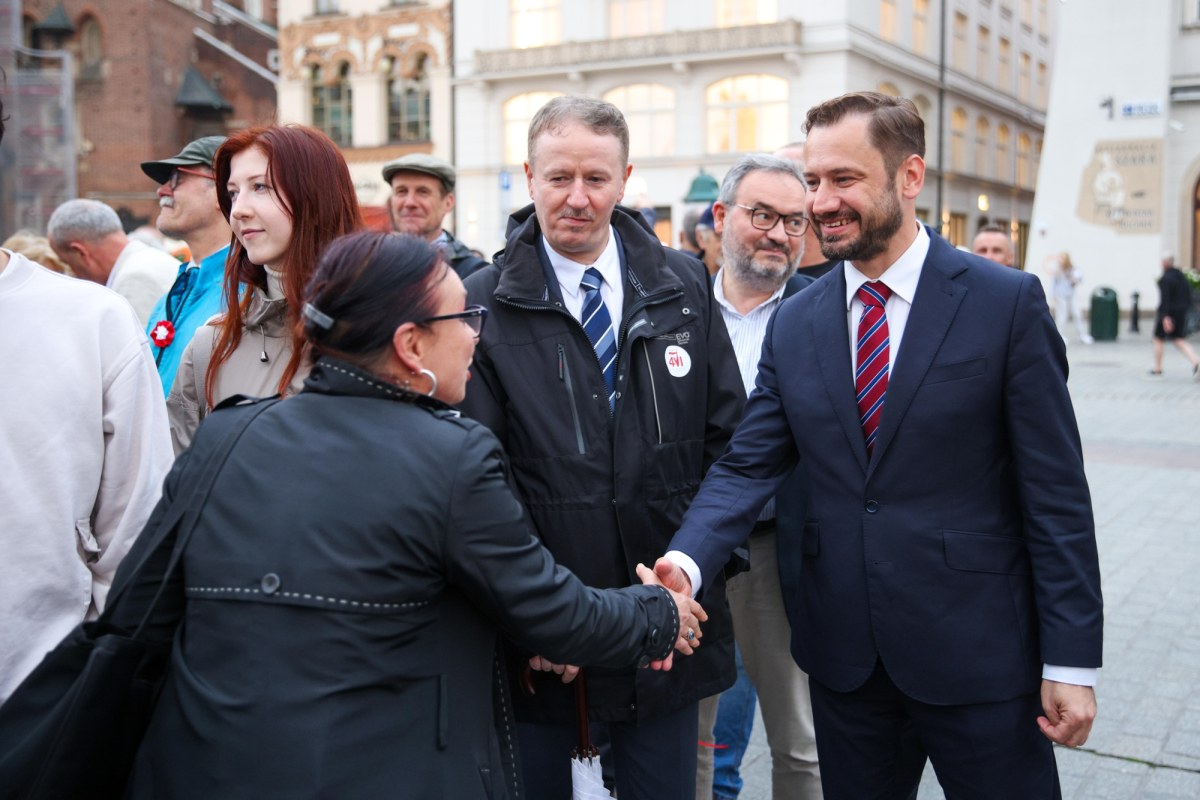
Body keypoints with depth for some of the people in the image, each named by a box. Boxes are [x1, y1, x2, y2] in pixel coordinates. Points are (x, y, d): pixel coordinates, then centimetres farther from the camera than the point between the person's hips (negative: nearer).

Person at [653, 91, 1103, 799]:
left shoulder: (1007, 303, -8)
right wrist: (688, 560, -20)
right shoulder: (794, 324, 4)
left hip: (977, 654, -3)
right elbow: (748, 467, -1)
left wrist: (1072, 661, -9)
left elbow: (1055, 491, -8)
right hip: (842, 653, 4)